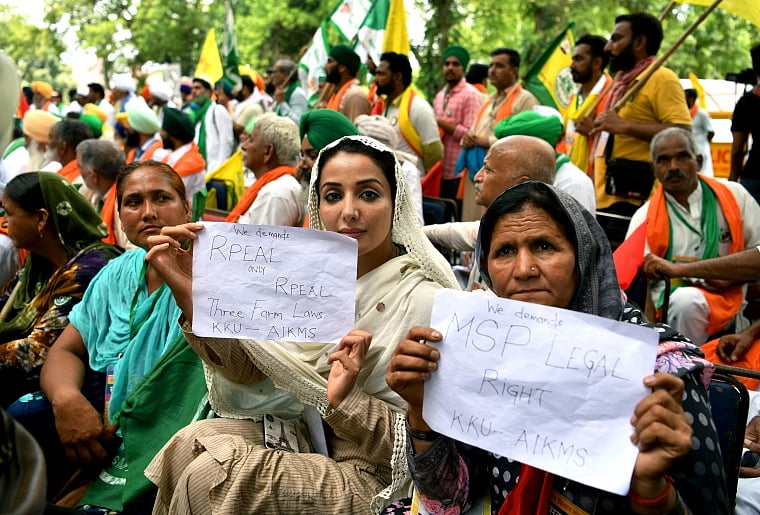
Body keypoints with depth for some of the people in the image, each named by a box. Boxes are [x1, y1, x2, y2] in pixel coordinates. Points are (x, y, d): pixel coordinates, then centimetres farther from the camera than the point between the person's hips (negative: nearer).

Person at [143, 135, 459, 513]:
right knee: (189, 443, -15)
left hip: (367, 478, -5)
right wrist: (194, 298, -16)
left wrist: (346, 400, -29)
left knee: (211, 471, -20)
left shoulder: (423, 301, -18)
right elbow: (248, 366, -2)